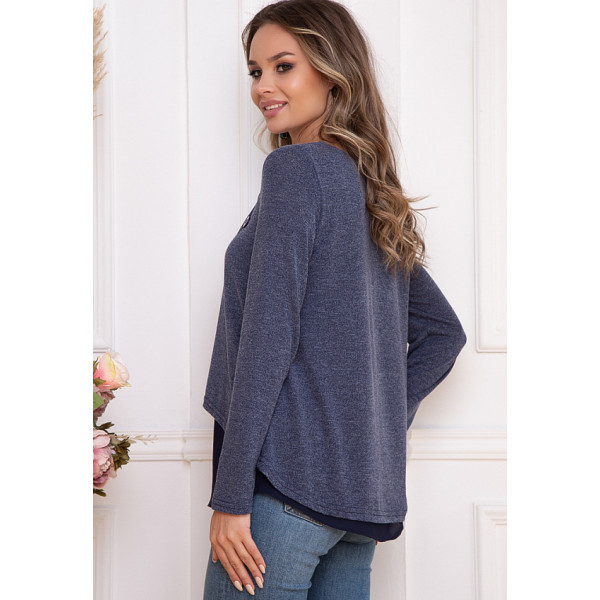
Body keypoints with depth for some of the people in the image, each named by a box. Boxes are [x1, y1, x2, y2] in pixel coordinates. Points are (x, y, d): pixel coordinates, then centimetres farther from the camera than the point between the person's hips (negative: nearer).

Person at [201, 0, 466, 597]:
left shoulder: (297, 168, -9)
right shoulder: (379, 197, 14)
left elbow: (269, 337, -16)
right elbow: (443, 332, 22)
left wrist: (231, 496, -15)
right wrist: (379, 422, 15)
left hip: (289, 479, -8)